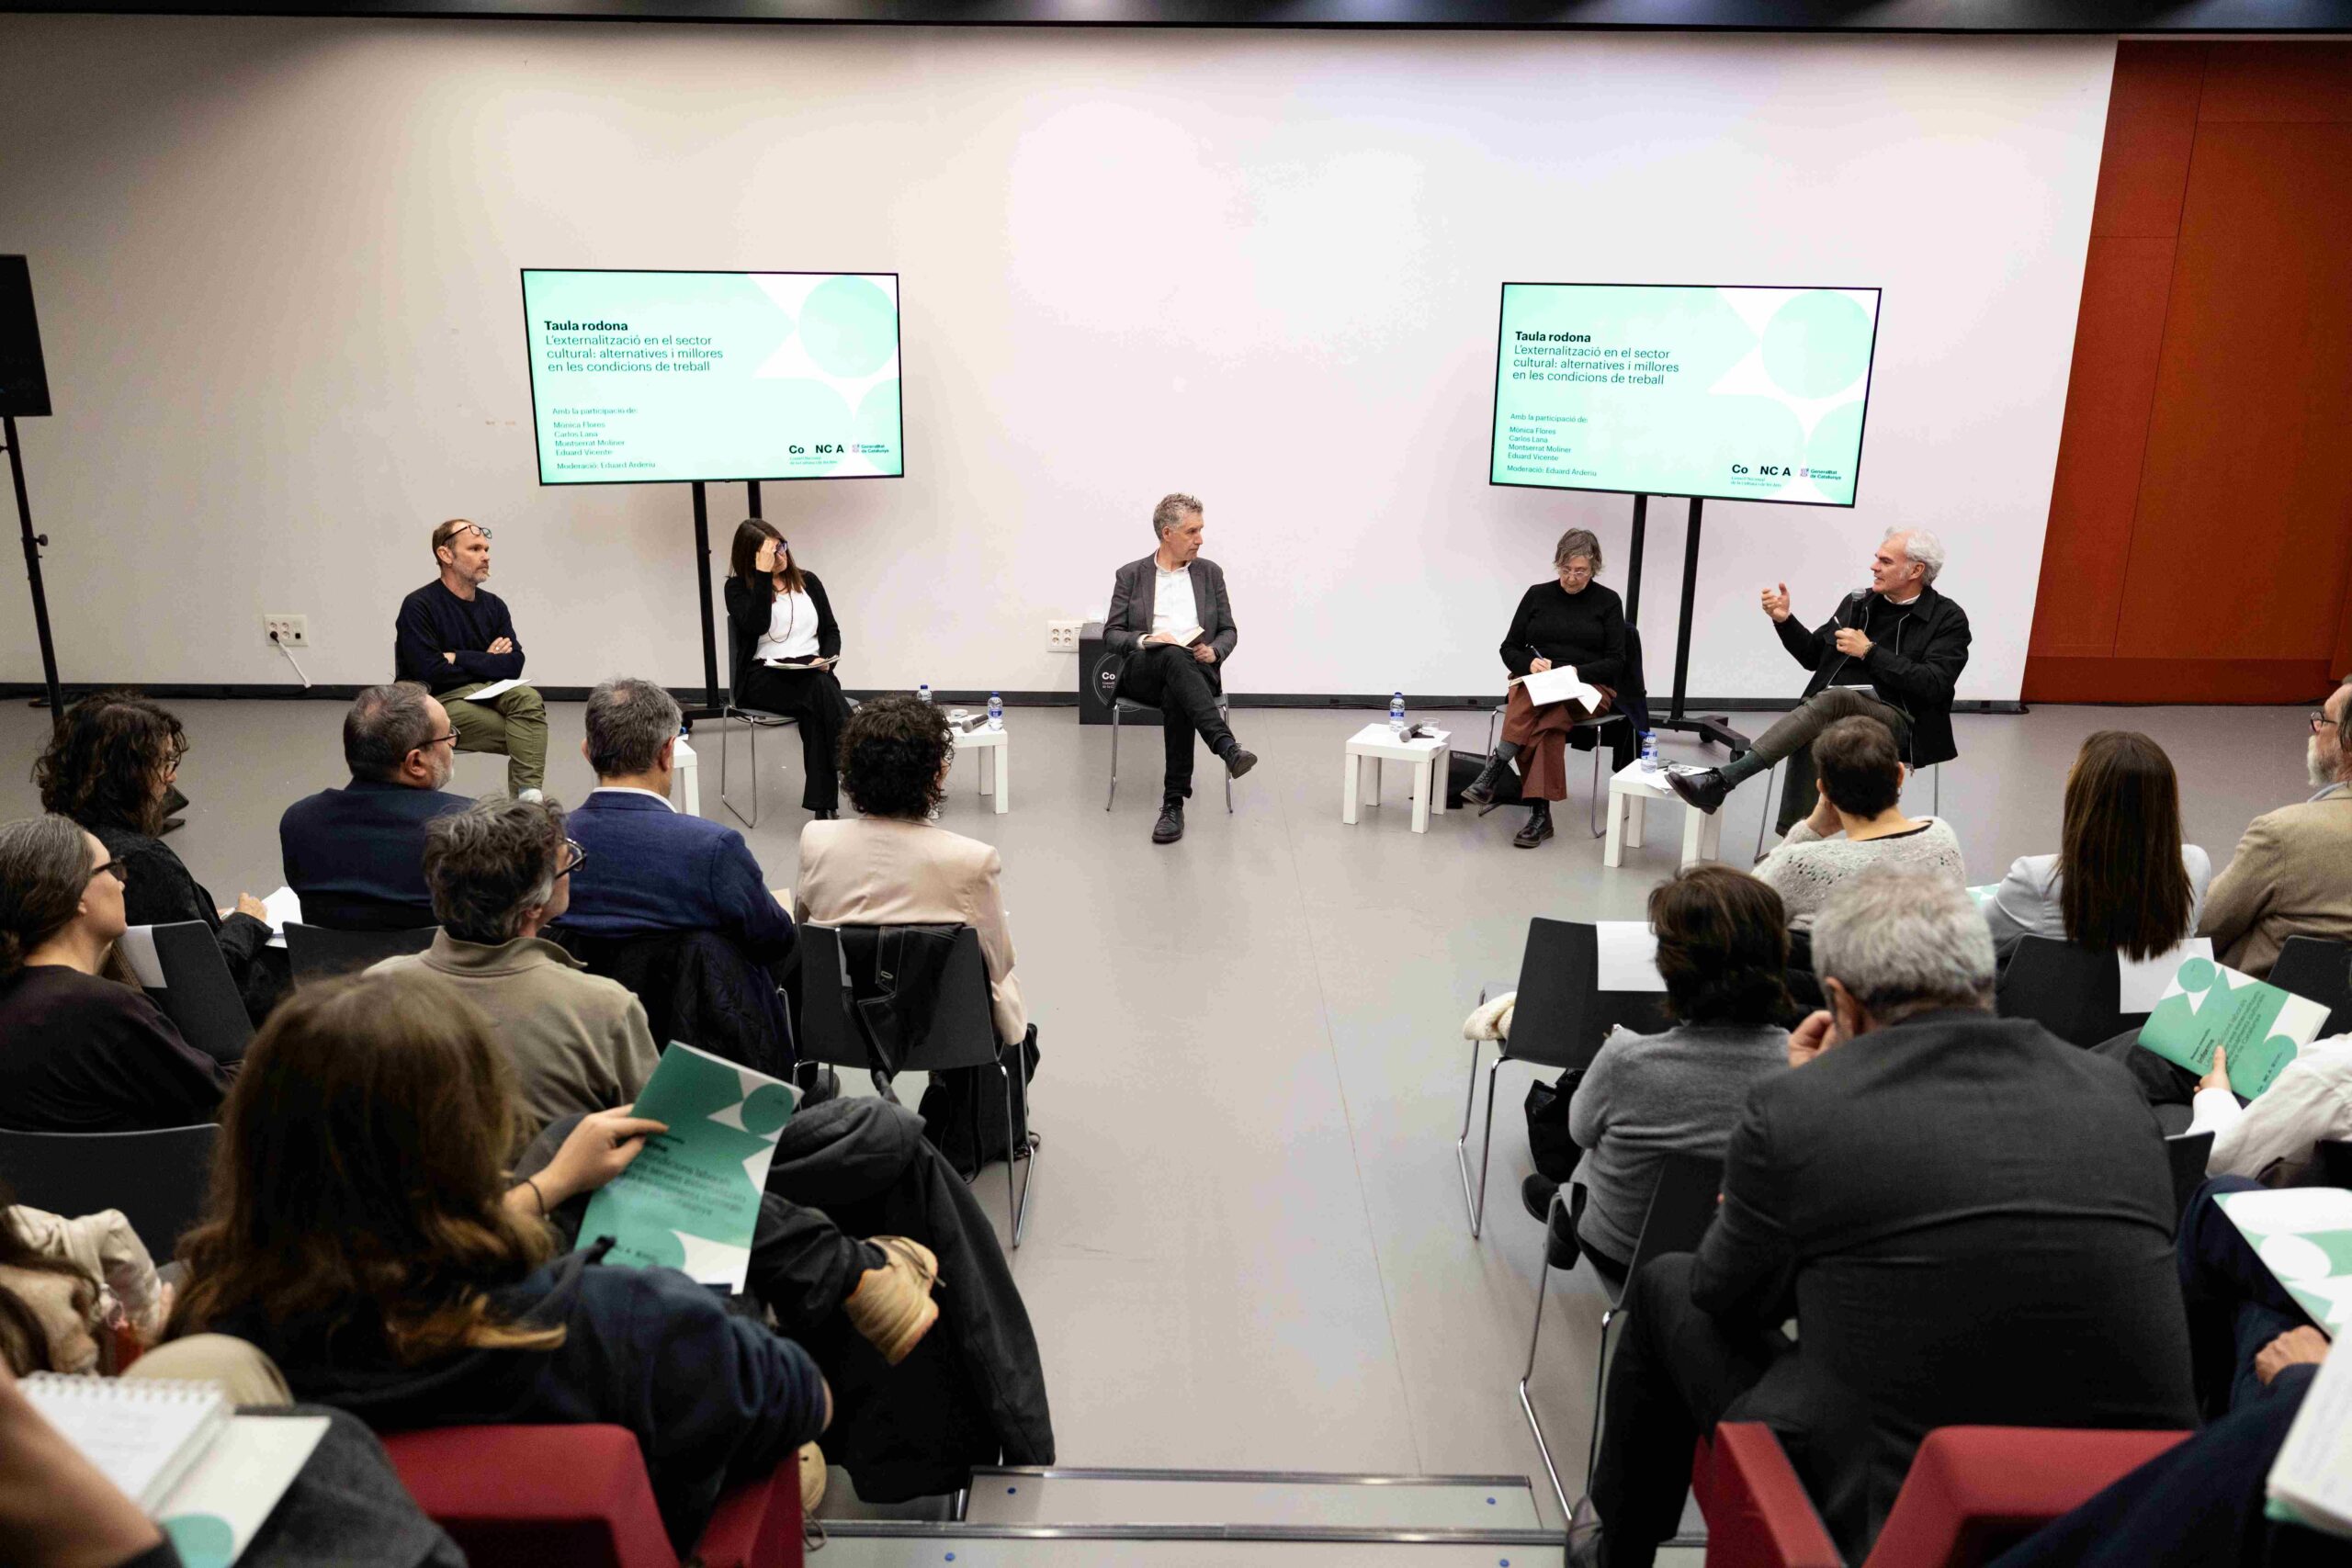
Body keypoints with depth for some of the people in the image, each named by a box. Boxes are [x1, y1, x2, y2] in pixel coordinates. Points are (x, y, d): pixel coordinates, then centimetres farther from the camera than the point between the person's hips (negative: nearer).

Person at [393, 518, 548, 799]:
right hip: (440, 703, -5)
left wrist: (459, 658, -11)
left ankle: (529, 795, -36)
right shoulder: (418, 606, -7)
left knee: (528, 697, -28)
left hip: (483, 693, 5)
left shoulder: (493, 605, 9)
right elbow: (430, 672, -16)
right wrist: (485, 663, -4)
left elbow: (514, 666, -2)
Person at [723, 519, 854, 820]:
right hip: (763, 677, -3)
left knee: (814, 712, -34)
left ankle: (824, 806, -38)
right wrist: (763, 575, -16)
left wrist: (827, 658, -6)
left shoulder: (807, 581, 15)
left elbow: (831, 630, 15)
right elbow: (757, 625, -16)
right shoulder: (739, 588, 3)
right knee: (820, 688, -35)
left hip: (812, 674, 3)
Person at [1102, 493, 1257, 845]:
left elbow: (1229, 631, 15)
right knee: (1174, 657, -39)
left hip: (1196, 672, 1)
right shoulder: (1130, 575, 10)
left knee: (1176, 698, -37)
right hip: (1143, 673, -1)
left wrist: (1214, 651, -9)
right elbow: (1111, 634, 6)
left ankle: (1174, 803, -38)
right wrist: (1145, 640, -15)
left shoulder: (1210, 573, 15)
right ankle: (1228, 747, -52)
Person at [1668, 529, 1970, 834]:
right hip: (1833, 708, 4)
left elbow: (1933, 686, -11)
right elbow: (1813, 656, 22)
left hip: (1894, 720, -4)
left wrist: (1869, 652, -12)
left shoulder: (1949, 619, 2)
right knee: (1809, 737, -35)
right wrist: (1784, 620, 5)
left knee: (1833, 697, -36)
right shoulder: (1858, 601, 16)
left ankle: (1721, 780, -43)